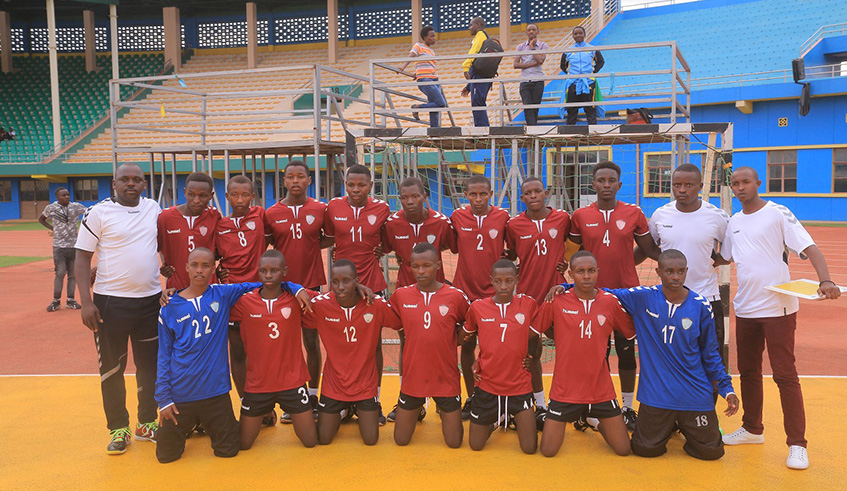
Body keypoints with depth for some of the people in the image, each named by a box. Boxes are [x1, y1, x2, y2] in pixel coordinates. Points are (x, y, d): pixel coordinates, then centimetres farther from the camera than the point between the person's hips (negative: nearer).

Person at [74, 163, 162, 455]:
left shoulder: (153, 209, 6)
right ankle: (118, 429, 21)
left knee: (150, 365, 11)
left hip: (150, 299, 4)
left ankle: (147, 424, 27)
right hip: (111, 301, -3)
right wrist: (86, 301, -12)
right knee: (112, 367, 6)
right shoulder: (98, 213, -5)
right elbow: (82, 258, -6)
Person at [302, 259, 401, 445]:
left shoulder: (376, 305, -18)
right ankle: (341, 412, 39)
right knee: (323, 439, 8)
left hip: (365, 383, 0)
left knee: (371, 439, 5)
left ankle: (360, 411, 37)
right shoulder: (320, 305, -17)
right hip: (333, 383, 1)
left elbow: (401, 323, -6)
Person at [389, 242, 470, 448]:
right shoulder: (400, 295, -5)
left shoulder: (456, 296, -10)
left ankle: (445, 413, 38)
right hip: (413, 376, 1)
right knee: (401, 440, 11)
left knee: (454, 442, 7)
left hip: (446, 378, -1)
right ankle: (418, 410, 41)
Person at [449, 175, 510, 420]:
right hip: (465, 290, 1)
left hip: (493, 292, -1)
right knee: (467, 346, 9)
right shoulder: (457, 217, -1)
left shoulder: (502, 217, -4)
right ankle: (471, 398, 22)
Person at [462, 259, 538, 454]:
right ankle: (496, 420, 41)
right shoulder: (478, 307, -5)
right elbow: (467, 337, 11)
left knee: (530, 447, 0)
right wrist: (476, 362, 2)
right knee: (475, 445, 10)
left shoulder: (528, 304, -7)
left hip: (520, 385, -1)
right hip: (487, 385, 1)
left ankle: (517, 420, 32)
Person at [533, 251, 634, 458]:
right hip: (565, 389, -1)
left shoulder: (610, 302, -5)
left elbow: (632, 332, 8)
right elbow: (534, 331, 0)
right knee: (548, 451, 1)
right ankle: (576, 417, 30)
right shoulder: (556, 300, -10)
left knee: (623, 449, 6)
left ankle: (593, 420, 35)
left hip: (601, 389, 2)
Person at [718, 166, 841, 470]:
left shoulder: (778, 214, -7)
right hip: (745, 308, 6)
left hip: (778, 308, -6)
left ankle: (797, 444, 7)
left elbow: (809, 248, -15)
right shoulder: (734, 222, 10)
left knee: (785, 375, -3)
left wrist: (825, 280, -29)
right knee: (748, 371, 15)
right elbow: (724, 257, 24)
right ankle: (752, 429, 31)